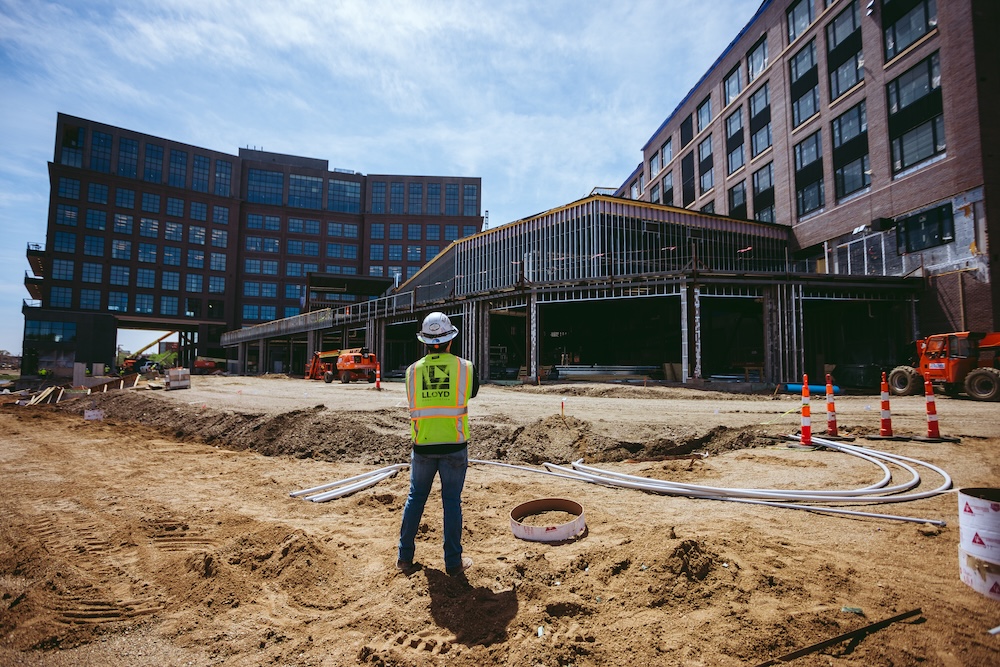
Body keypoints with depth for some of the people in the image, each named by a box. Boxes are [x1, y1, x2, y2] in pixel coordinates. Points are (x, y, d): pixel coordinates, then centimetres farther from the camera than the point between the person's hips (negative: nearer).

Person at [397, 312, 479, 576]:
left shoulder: (413, 370, -2)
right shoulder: (465, 367, -7)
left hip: (423, 446, 2)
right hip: (454, 446, -2)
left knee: (415, 498, 17)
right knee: (451, 502, 8)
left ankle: (404, 557, 27)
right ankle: (453, 562, 18)